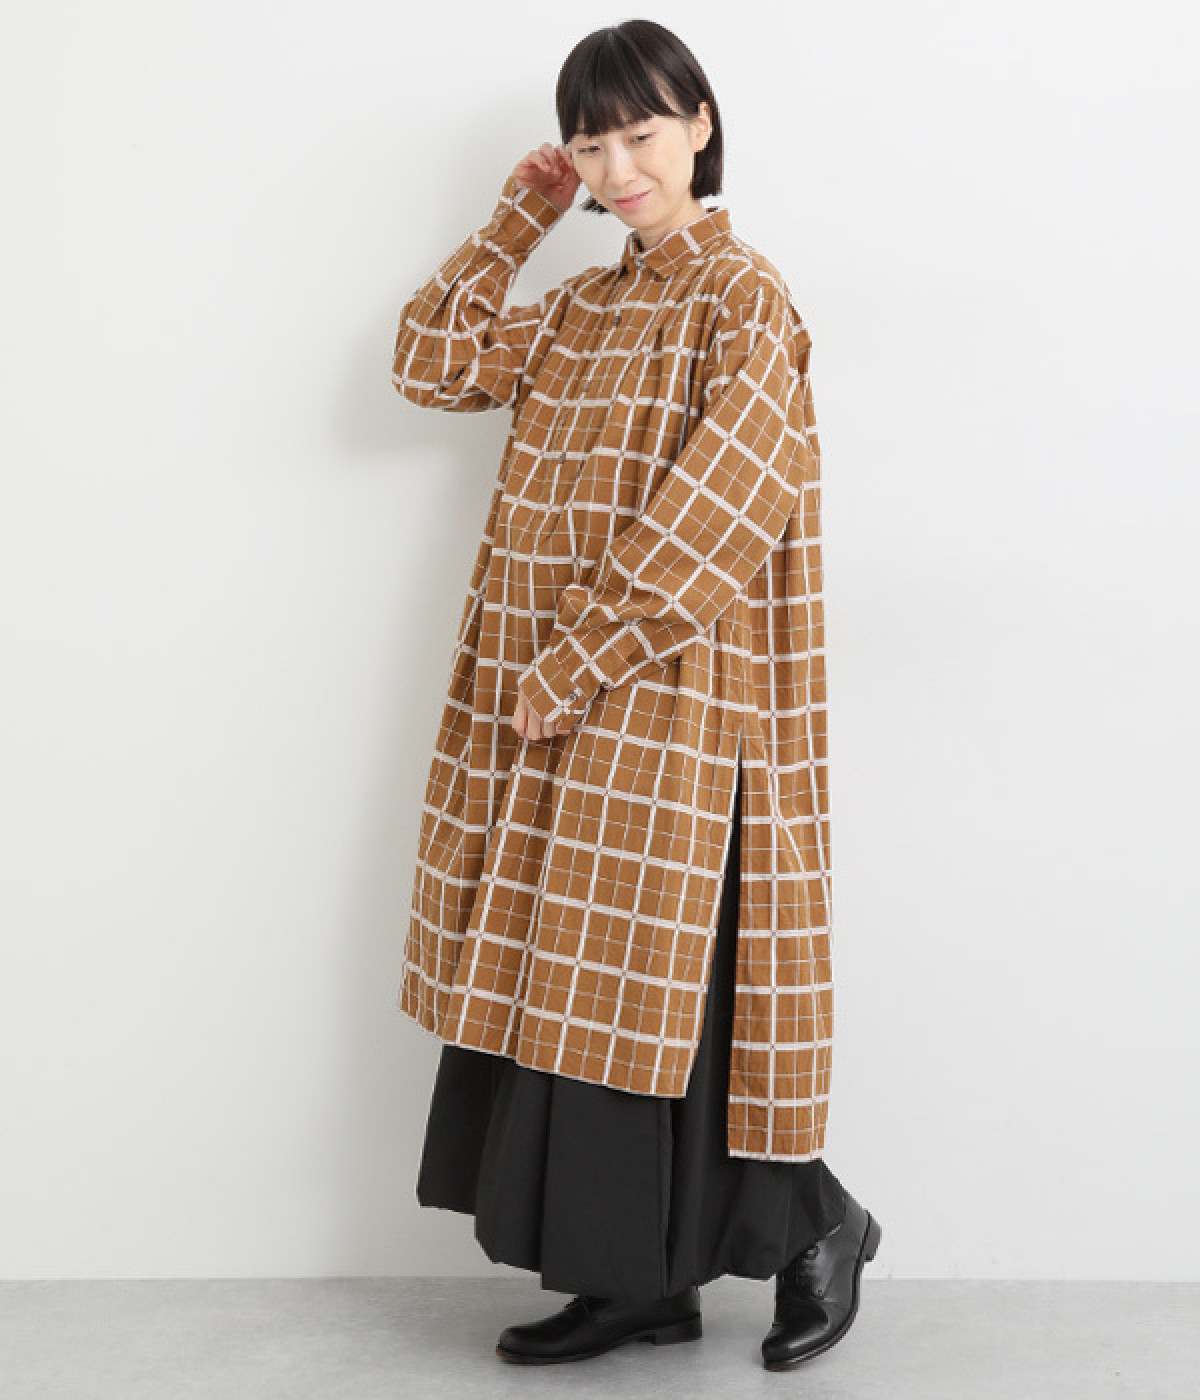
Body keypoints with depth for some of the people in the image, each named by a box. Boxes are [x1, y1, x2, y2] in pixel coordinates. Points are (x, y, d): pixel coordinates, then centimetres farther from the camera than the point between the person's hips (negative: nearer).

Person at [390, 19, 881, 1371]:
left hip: (666, 712, -8)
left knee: (645, 997, -4)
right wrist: (521, 212, 11)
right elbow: (432, 361, 12)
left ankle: (814, 1221, 16)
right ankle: (637, 1277, 20)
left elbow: (703, 527, -17)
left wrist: (569, 669, -17)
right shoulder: (585, 309, 15)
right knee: (563, 993, 9)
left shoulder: (744, 302, -9)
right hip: (557, 711, 8)